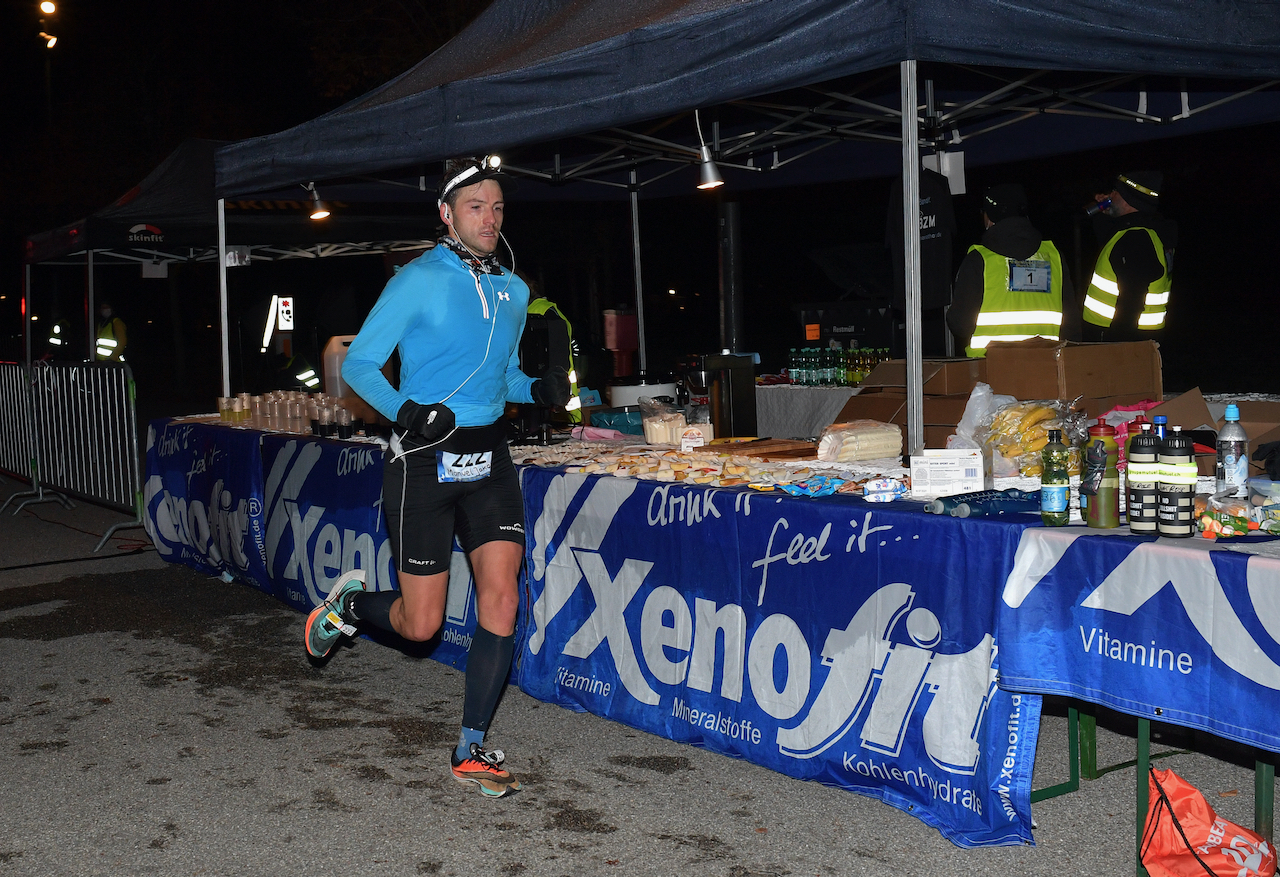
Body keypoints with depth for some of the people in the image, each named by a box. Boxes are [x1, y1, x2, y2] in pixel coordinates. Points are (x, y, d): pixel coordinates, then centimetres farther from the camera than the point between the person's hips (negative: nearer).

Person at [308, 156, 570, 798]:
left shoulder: (513, 290, 12)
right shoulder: (418, 281, -7)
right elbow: (357, 364, -5)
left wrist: (539, 389, 2)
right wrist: (404, 410, -23)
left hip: (488, 458, 5)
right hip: (424, 459, -5)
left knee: (501, 600, -7)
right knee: (421, 625, -1)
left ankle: (471, 751, 6)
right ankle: (348, 605, 34)